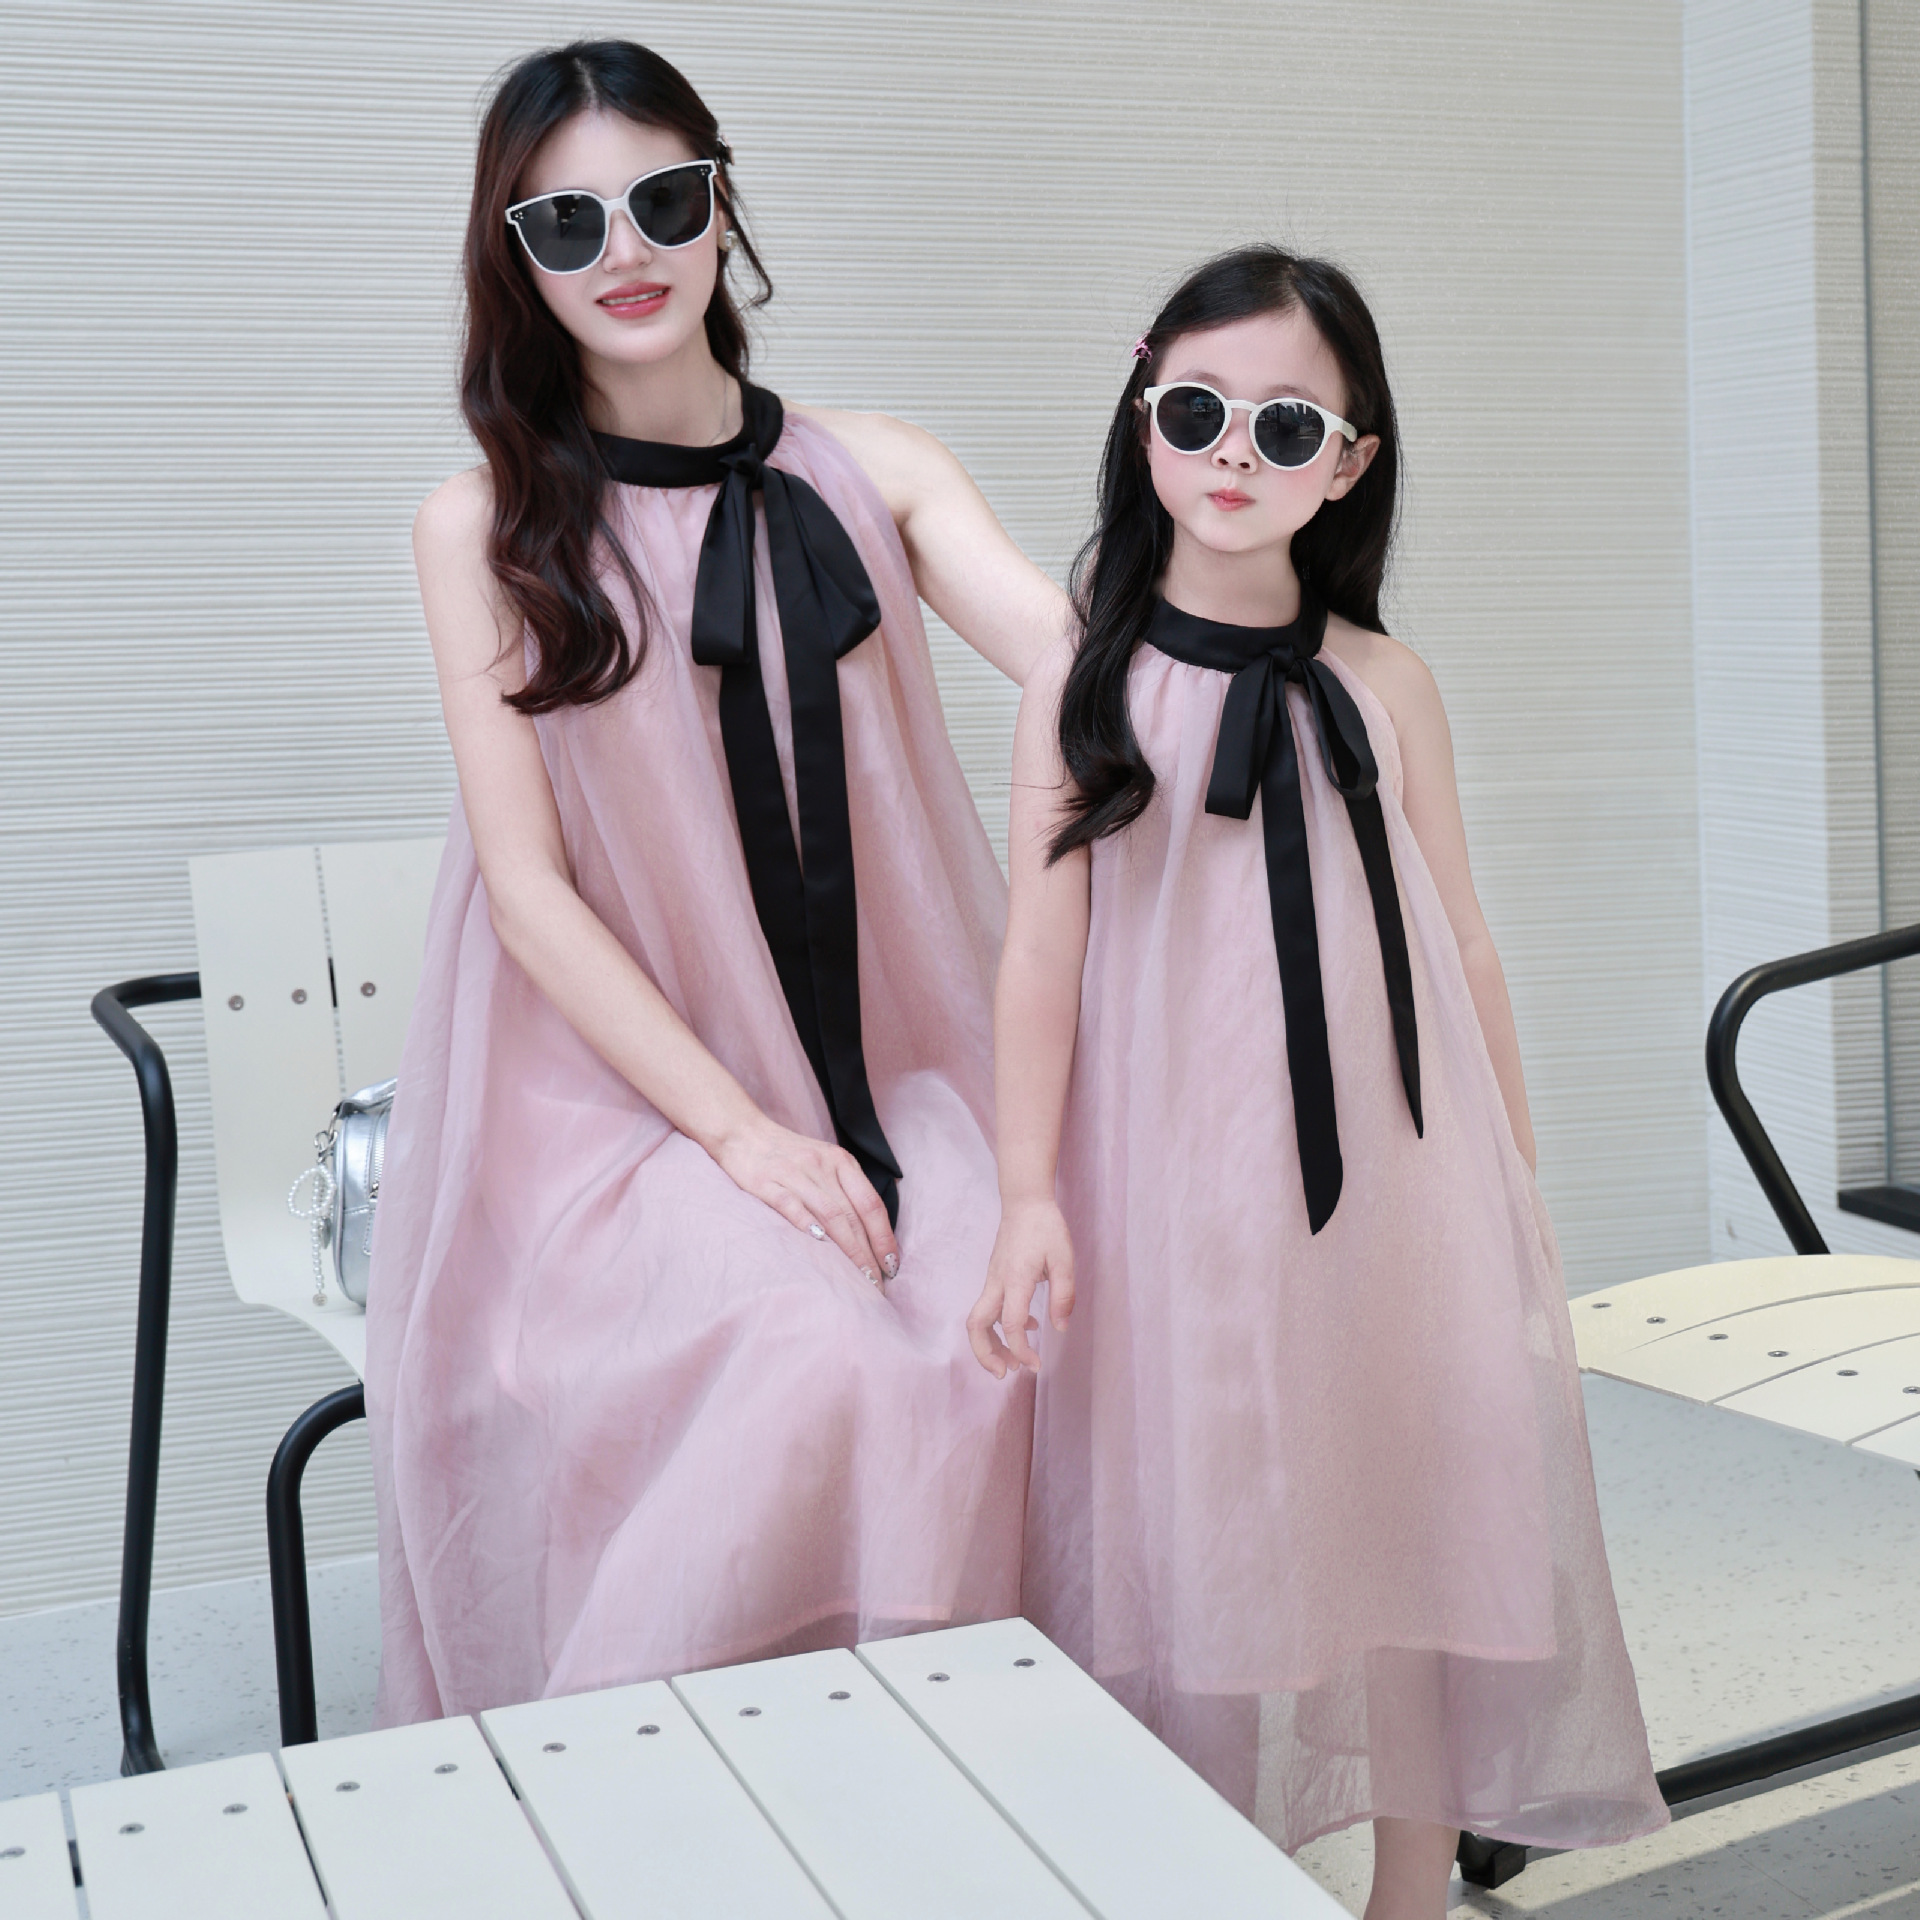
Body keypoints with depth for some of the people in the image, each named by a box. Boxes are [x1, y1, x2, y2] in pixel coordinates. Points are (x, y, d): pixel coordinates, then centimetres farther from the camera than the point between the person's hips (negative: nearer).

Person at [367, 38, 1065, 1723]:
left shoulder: (869, 472, 8)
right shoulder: (485, 527, 1)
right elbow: (528, 884, -4)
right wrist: (741, 1135, -12)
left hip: (894, 1079, 3)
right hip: (622, 1102, -2)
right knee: (812, 1353, -29)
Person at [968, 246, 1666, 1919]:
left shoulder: (1385, 685, 5)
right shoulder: (1084, 682, -1)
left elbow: (1461, 949, 9)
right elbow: (1043, 951, -4)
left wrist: (1517, 1187, 11)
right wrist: (1029, 1196, -11)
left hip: (1394, 1172, 3)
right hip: (1176, 1183, -2)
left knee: (1423, 1525, 8)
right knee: (1198, 1539, 3)